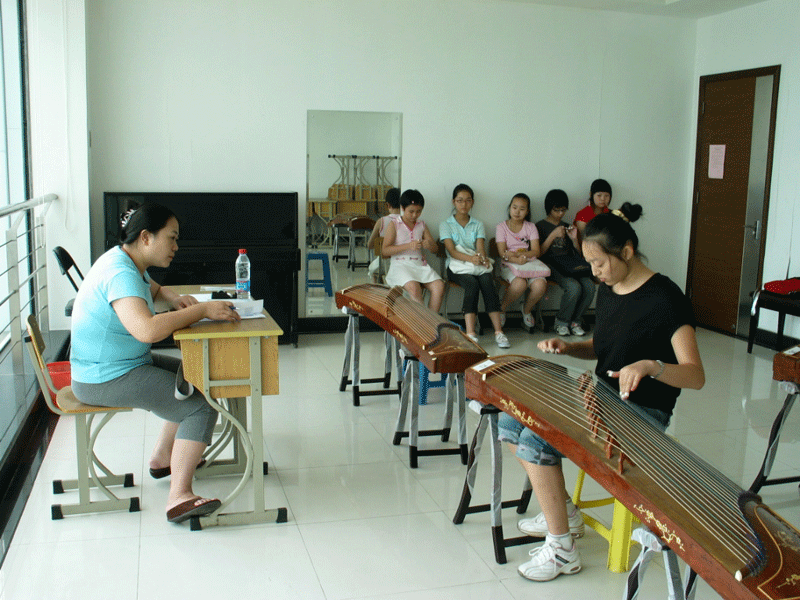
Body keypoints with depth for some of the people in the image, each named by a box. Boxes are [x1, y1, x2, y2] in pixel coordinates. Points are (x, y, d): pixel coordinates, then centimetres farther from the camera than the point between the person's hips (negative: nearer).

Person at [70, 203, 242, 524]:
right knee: (201, 406, -18)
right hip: (106, 379, -11)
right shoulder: (120, 274, -24)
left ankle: (162, 458, 27)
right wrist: (202, 310, -29)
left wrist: (176, 299, 7)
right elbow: (147, 329, -39)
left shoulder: (130, 263, 9)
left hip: (131, 363, 11)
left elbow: (155, 289, 31)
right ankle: (179, 497, -20)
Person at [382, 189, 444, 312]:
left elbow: (435, 249, 19)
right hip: (400, 264, -4)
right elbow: (385, 251, -7)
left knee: (439, 286, -23)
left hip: (420, 264, 5)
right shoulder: (394, 224, 3)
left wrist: (430, 245, -7)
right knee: (414, 287, -35)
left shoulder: (422, 225, 16)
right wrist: (408, 246, -19)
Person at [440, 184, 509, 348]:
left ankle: (498, 331, -40)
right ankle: (470, 334, -46)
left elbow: (481, 248, 3)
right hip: (457, 267, -2)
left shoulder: (478, 225, 20)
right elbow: (452, 251, -6)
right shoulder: (446, 225, 10)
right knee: (472, 284, -35)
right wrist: (470, 258, -26)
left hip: (477, 266, 2)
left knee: (487, 282, -32)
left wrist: (482, 259, -23)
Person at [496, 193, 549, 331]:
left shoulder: (531, 227, 13)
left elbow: (536, 251, 1)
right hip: (509, 265, -3)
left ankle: (527, 309, 3)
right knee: (520, 283, -37)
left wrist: (518, 254, -16)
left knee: (540, 285, -30)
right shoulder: (501, 227, 7)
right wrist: (517, 260, -23)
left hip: (530, 262, 3)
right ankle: (502, 309, -8)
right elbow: (502, 253, -4)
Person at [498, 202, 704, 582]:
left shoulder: (664, 299, -17)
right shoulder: (608, 290, 7)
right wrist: (568, 348, 1)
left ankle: (562, 550, -8)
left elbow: (695, 375, -21)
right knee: (511, 423, 1)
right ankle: (564, 514, 15)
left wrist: (650, 365, -40)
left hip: (641, 412, -9)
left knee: (536, 441, -24)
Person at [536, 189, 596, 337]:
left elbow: (578, 255, 21)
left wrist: (574, 239, 3)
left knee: (589, 286, -24)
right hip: (551, 265, -5)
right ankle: (561, 322, -10)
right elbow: (539, 253, -4)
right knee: (574, 287, -32)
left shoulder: (567, 227, 22)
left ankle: (575, 321, -5)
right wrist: (553, 235, -10)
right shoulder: (540, 226, 8)